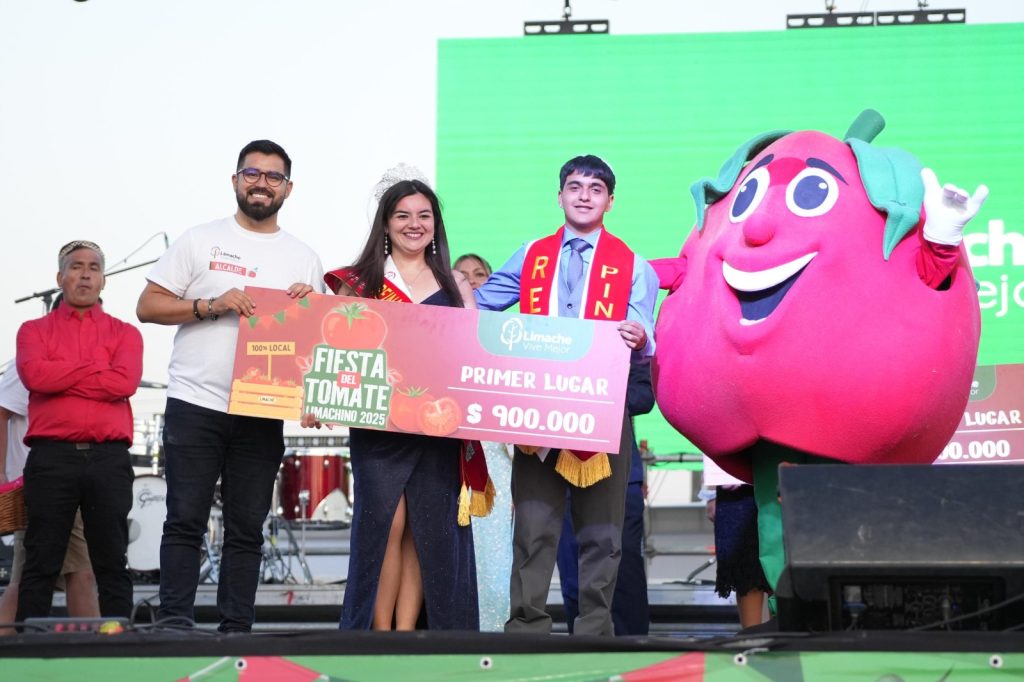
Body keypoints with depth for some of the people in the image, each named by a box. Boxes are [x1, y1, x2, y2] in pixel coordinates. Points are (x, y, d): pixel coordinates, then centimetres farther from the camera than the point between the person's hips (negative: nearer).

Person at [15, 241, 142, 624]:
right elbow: (34, 375, -7)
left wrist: (59, 377, -4)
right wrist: (97, 368, -3)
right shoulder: (34, 331, 14)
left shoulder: (125, 333, 13)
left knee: (112, 563, 2)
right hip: (51, 457, 0)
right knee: (41, 564, 0)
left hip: (109, 459, 0)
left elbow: (125, 382, -7)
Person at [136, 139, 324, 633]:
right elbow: (148, 305, 0)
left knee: (247, 529, 5)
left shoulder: (304, 258, 13)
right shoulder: (200, 241, 5)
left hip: (263, 414, 3)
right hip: (195, 405, -2)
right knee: (185, 521, -3)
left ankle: (236, 629, 10)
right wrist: (211, 305, -13)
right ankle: (174, 623, 2)